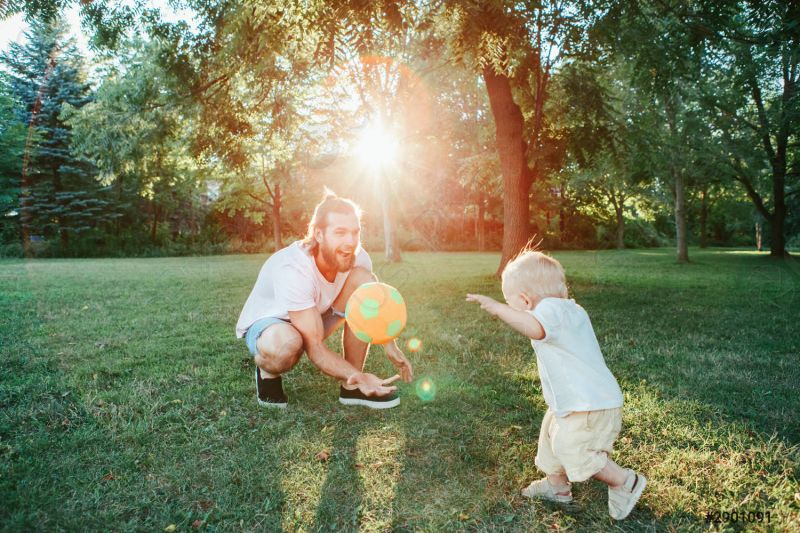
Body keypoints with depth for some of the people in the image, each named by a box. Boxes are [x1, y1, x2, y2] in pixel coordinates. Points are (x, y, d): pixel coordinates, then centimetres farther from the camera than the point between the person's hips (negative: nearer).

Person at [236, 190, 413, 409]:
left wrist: (390, 346, -10)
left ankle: (352, 387, -12)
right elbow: (315, 348, -35)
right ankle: (267, 373, -2)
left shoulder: (356, 257, -19)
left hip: (313, 318, 6)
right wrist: (359, 376, -47)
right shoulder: (292, 269, -36)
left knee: (363, 278, -19)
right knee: (286, 343, -44)